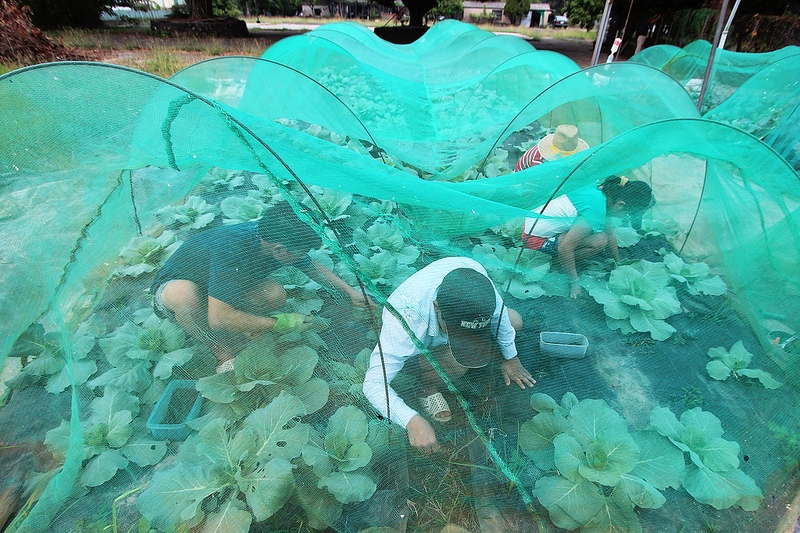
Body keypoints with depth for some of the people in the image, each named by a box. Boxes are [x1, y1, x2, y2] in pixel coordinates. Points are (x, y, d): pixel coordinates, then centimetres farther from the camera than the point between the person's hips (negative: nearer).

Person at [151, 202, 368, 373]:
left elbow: (314, 267, 1)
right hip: (173, 287, -4)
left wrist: (350, 291, 0)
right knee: (185, 293, -41)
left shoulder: (273, 238, -19)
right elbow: (219, 319, -41)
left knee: (275, 295, -22)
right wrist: (279, 323, -33)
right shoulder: (231, 249, -41)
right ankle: (227, 358, -18)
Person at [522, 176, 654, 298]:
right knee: (600, 240, -18)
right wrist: (574, 283, -16)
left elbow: (610, 233, 15)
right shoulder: (596, 209, -26)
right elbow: (565, 248, -27)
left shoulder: (601, 191, 2)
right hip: (537, 239, -9)